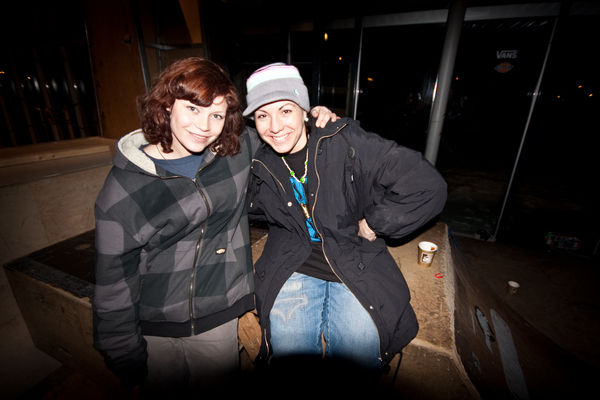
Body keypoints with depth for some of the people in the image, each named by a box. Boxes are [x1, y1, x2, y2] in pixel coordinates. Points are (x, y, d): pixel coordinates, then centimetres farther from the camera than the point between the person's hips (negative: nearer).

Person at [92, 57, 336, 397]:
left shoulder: (236, 150, -9)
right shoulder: (123, 190, -16)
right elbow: (113, 286, -9)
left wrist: (315, 117, -5)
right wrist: (127, 361, -2)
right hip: (153, 332, -1)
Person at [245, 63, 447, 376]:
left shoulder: (347, 142, -16)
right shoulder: (259, 164, -2)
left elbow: (428, 186, -18)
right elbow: (252, 208, 20)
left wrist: (373, 225, -11)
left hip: (357, 268, -2)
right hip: (292, 268, 3)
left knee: (357, 365, -3)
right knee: (289, 357, -2)